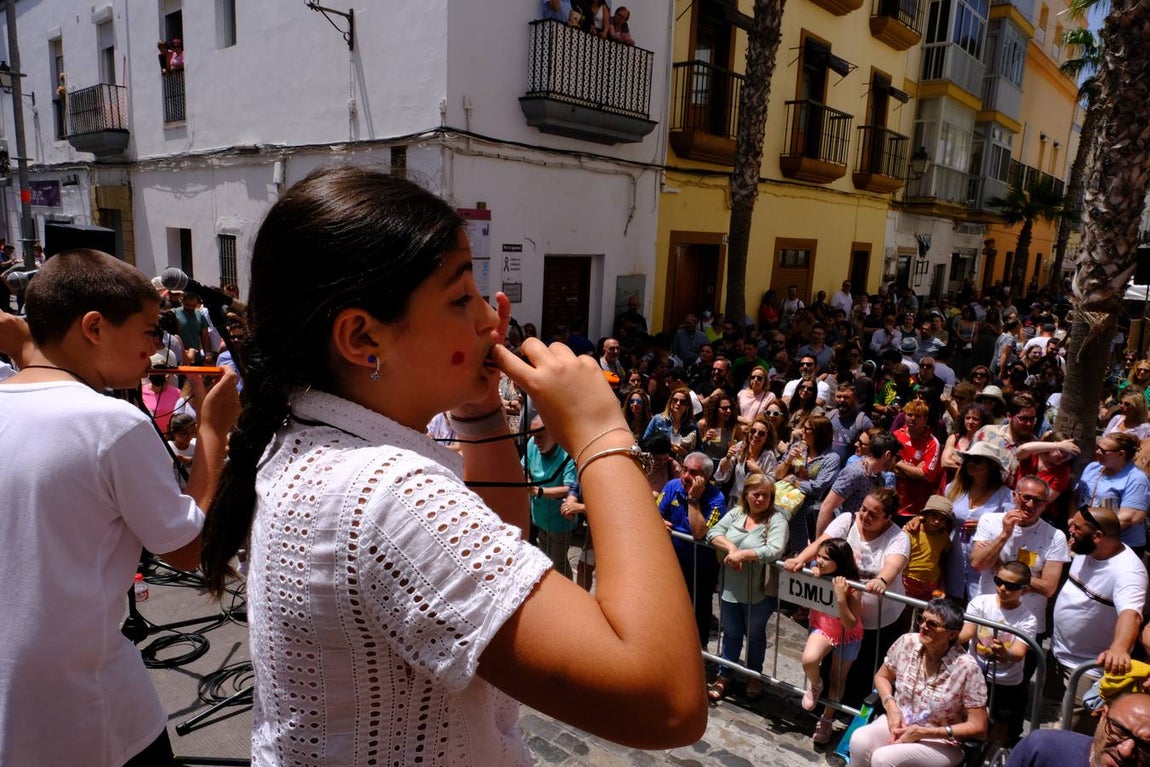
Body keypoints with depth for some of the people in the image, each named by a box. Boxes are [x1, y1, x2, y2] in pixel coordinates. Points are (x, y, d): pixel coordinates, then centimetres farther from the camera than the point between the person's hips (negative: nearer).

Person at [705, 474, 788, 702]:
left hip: (760, 592, -3)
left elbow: (774, 550, -26)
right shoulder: (735, 513, 1)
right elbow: (713, 532, -6)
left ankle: (755, 676, 41)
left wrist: (742, 554, -28)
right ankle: (724, 676, 35)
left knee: (755, 634, 18)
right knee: (731, 633, 18)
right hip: (730, 589, 3)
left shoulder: (777, 519, -13)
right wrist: (730, 547, -23)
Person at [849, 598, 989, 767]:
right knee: (859, 741, -28)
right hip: (900, 722, 4)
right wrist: (891, 708, -11)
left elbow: (978, 727, -15)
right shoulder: (907, 643, -8)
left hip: (941, 743, -4)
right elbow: (882, 677, 9)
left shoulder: (966, 668, -21)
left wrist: (924, 732, -19)